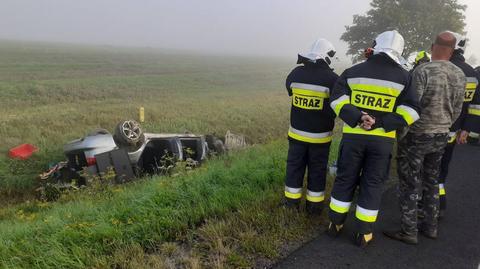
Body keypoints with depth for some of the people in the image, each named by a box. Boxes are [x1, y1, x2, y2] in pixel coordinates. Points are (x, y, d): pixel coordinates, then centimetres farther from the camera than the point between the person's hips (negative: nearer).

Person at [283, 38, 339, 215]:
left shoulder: (295, 73, -5)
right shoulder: (332, 78, -15)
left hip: (297, 132, 3)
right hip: (320, 135, -2)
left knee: (294, 167, 14)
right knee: (317, 170, 11)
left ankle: (292, 203, 24)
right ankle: (314, 207, 22)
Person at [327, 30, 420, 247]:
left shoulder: (353, 71, 2)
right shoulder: (403, 76, 1)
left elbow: (337, 98, -8)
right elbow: (411, 110, -8)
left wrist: (357, 118, -14)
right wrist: (382, 123, -14)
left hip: (353, 136, 1)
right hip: (382, 139, 0)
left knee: (345, 179, 14)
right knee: (372, 184, 9)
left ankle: (336, 223, 25)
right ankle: (364, 233, 18)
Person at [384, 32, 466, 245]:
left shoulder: (423, 71, -17)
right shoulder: (460, 75, 4)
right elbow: (456, 111, 11)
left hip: (417, 136, -6)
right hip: (441, 137, 6)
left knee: (410, 184, 2)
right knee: (431, 181, 18)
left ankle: (409, 231, 9)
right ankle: (431, 226, 28)